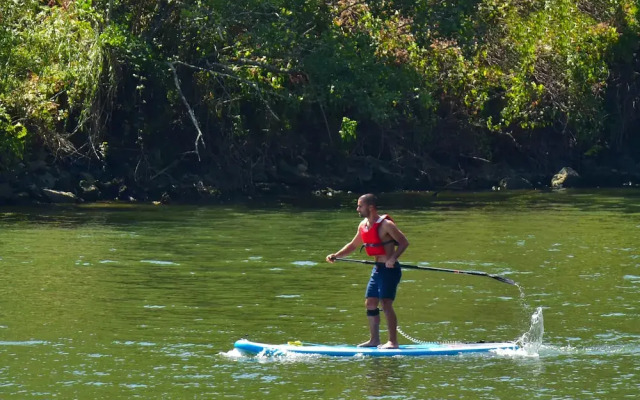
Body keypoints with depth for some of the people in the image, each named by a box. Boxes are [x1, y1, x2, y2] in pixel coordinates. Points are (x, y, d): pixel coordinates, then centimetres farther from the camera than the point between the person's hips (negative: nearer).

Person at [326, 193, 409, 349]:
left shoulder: (385, 225, -16)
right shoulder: (363, 225, 9)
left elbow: (404, 242, -16)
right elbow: (353, 245, 21)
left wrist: (393, 258, -29)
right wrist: (335, 255, 8)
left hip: (390, 269, -9)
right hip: (377, 269, 9)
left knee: (386, 303, -14)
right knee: (370, 303, 10)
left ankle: (393, 342, -12)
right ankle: (374, 340, 18)